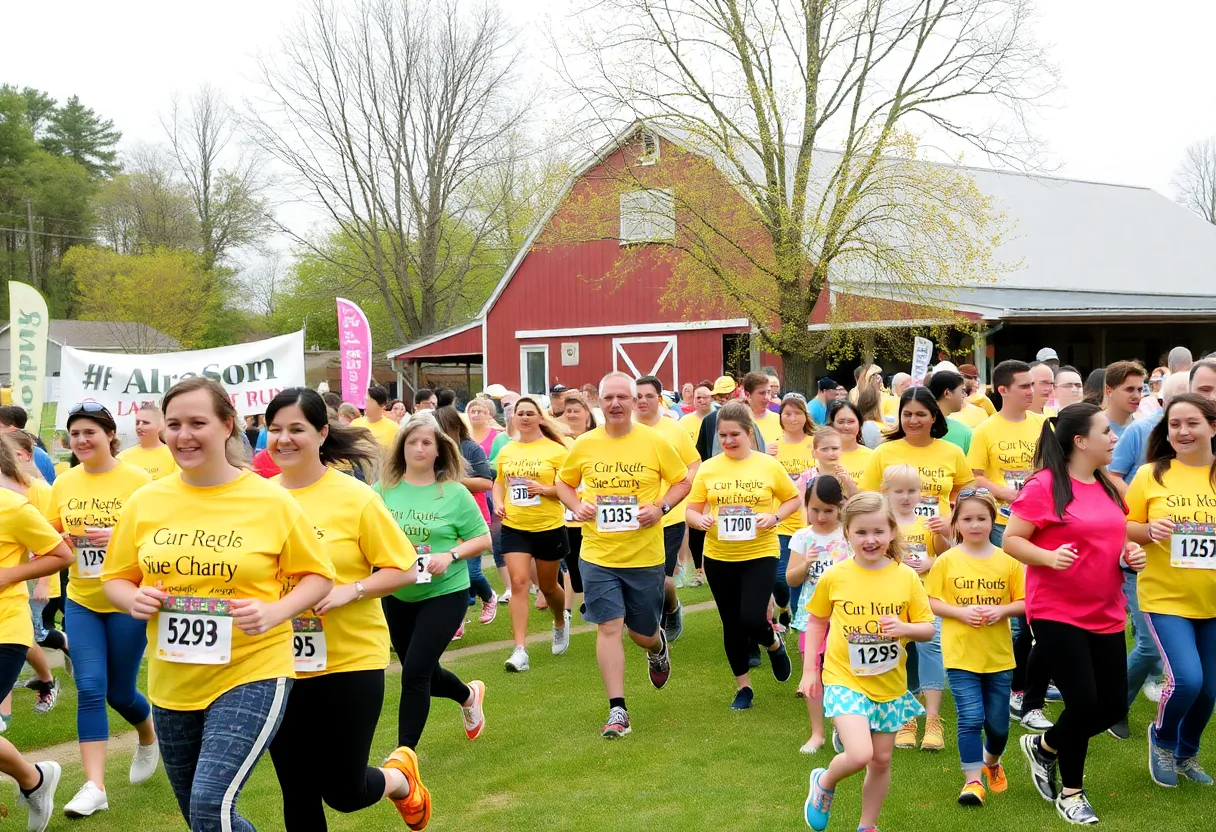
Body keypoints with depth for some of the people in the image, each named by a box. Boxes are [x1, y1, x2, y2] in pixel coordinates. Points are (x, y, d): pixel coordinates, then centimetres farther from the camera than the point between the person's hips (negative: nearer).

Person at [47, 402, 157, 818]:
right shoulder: (64, 483, 2)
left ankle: (149, 735, 41)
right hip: (81, 601, 3)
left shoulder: (137, 480, -11)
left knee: (119, 692, 8)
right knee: (90, 689, -7)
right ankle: (94, 787, -5)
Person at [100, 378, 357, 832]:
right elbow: (115, 578, 11)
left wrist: (275, 612, -18)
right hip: (172, 682, 5)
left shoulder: (271, 500, -9)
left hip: (252, 674, -5)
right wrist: (133, 599, -11)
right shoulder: (145, 501, 0)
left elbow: (317, 575, 0)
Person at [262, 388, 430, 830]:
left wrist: (348, 591, -21)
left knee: (343, 791, 3)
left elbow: (403, 570, -7)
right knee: (297, 793, 12)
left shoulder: (355, 497, -10)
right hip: (277, 665, 4)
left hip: (350, 660, -4)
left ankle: (400, 778, 36)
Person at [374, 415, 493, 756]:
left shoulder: (455, 493, -8)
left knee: (415, 672, -13)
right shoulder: (382, 491, -3)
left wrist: (450, 555, -19)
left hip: (444, 594, -4)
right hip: (397, 596, 4)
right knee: (423, 672, 18)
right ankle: (468, 695, 50)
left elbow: (482, 539, -3)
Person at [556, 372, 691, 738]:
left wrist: (660, 507, -12)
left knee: (643, 632, 11)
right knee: (609, 627, -6)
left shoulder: (655, 442, -5)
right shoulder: (584, 445, -1)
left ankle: (658, 645, 50)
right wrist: (577, 506, -6)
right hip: (598, 554, 0)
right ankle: (617, 711, 1)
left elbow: (683, 481, 4)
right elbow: (563, 482, 14)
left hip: (645, 556, 0)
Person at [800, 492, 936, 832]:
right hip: (845, 679, -3)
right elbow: (817, 622, 6)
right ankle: (824, 782, 14)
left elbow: (928, 628, 1)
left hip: (889, 684, 3)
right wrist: (809, 670, 4)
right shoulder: (834, 576, -8)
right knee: (859, 755, -18)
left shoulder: (906, 577, -6)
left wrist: (905, 628, -21)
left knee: (881, 760, 12)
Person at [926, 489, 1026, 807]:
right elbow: (930, 602, -1)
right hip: (960, 655, -2)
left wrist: (1002, 611, -14)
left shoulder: (1007, 561, 1)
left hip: (999, 656, 2)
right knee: (971, 719, -10)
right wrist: (960, 612, -15)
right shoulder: (947, 561, -2)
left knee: (998, 723, 11)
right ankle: (972, 781, 2)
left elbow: (1023, 602, 5)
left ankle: (992, 762, 41)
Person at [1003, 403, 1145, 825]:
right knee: (1084, 702, -8)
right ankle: (1071, 792, 15)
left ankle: (1043, 745, 32)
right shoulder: (1044, 486, -12)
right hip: (1057, 613, -7)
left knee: (1113, 706, 6)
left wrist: (1130, 552, 2)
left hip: (1106, 614, 7)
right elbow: (1010, 540, -11)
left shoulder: (1109, 486, 8)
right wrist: (1049, 557, -28)